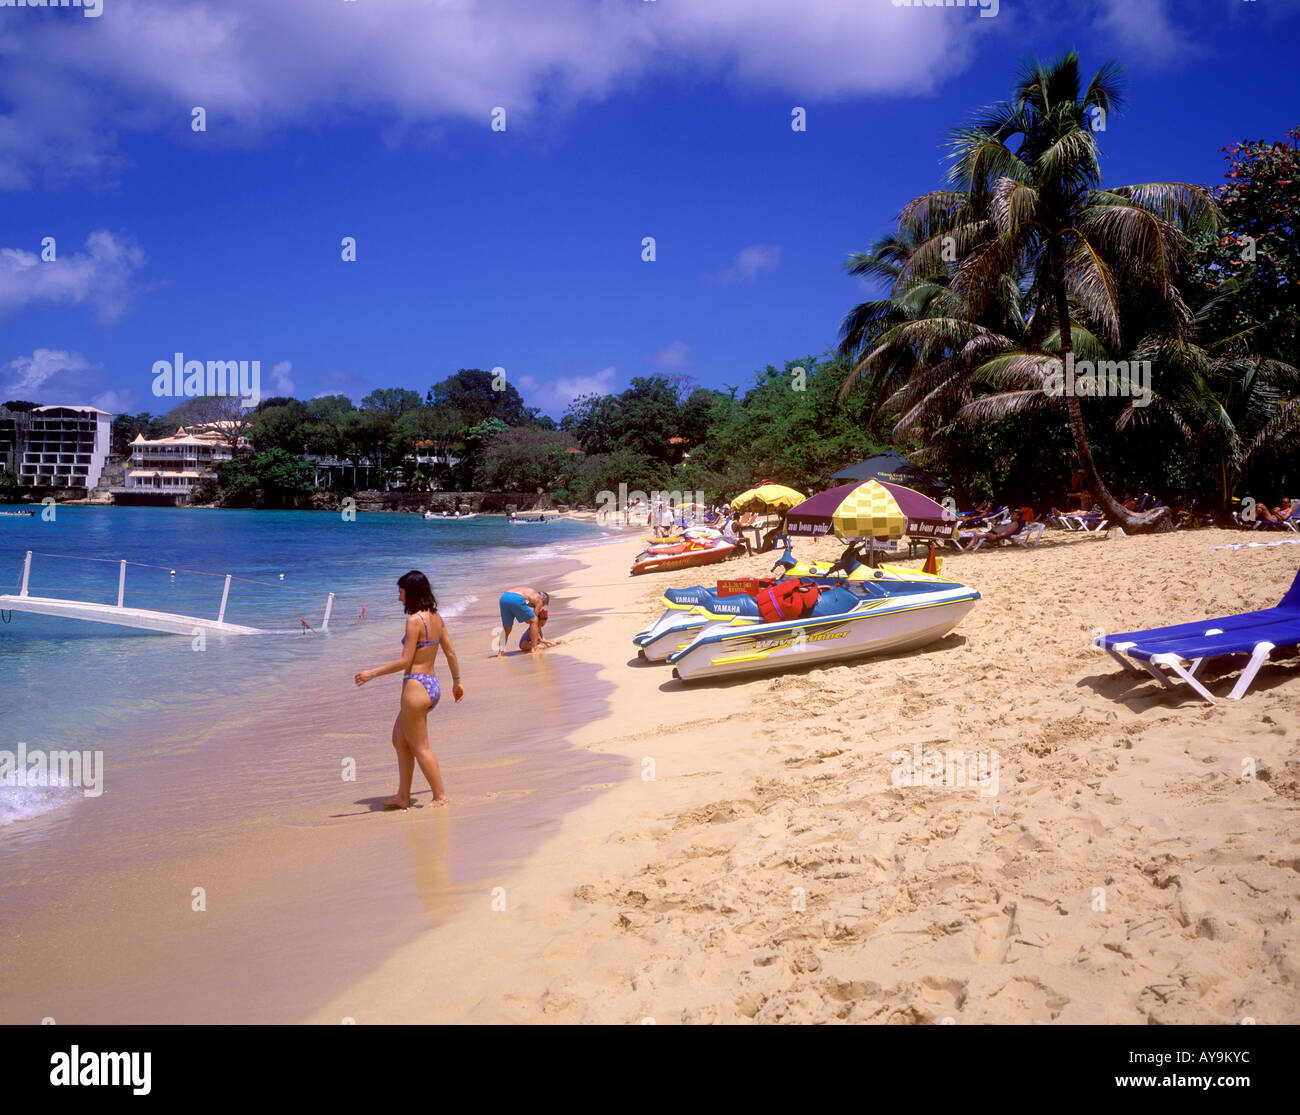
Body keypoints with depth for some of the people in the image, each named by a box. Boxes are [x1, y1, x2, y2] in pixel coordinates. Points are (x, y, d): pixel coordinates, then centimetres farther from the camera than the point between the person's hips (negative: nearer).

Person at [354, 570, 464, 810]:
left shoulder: (414, 620, -17)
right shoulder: (436, 617, 7)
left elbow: (405, 661, -18)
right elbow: (450, 652, 14)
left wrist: (373, 673, -12)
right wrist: (457, 681, 25)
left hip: (416, 687, -9)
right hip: (432, 684, 9)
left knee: (420, 748, 4)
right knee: (399, 740, 19)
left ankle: (441, 796, 11)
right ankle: (403, 796, 24)